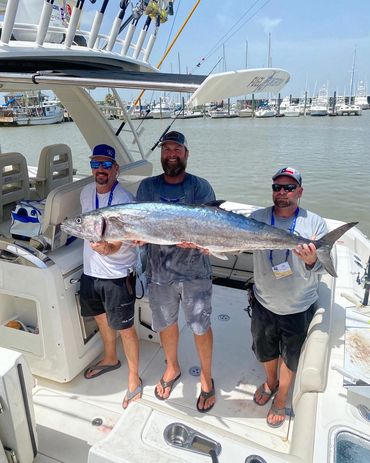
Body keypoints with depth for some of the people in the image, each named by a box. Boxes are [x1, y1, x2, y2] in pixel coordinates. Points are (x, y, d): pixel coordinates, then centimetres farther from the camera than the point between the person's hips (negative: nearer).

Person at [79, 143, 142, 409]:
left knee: (125, 328, 4)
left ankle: (134, 380, 25)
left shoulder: (124, 200, -20)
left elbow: (117, 243, -26)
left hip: (117, 275, -7)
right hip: (90, 270, 8)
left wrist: (105, 247, -47)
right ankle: (110, 359, 51)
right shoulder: (86, 193, 2)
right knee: (101, 318, 25)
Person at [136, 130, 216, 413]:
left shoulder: (200, 187, -5)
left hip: (195, 272, -2)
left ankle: (206, 378, 35)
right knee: (166, 323, 20)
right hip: (159, 272, 3)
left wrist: (197, 240, -33)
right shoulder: (147, 187, 3)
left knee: (201, 327, 10)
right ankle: (172, 368, 48)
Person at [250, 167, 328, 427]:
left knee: (290, 357, 19)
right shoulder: (258, 218, -9)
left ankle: (281, 400, 47)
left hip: (299, 308, -1)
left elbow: (320, 270, -16)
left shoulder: (315, 223, -12)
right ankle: (270, 382, 56)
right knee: (265, 350, 24)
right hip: (264, 303, 2)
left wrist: (311, 261, -39)